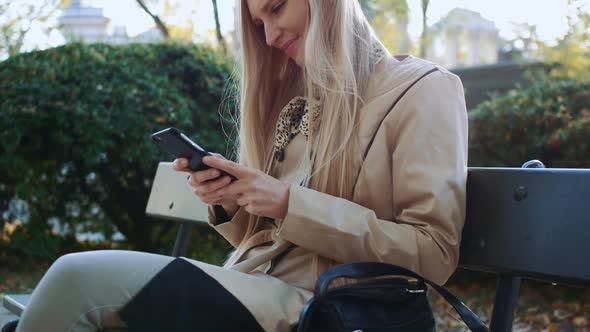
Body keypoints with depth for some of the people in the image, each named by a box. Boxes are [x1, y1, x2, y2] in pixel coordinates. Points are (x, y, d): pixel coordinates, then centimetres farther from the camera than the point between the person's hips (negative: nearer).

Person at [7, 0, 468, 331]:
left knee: (80, 277, -22)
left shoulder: (422, 88, 0)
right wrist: (230, 203, 0)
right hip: (249, 289, 7)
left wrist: (291, 204, -15)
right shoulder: (294, 99, 20)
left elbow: (433, 253, -10)